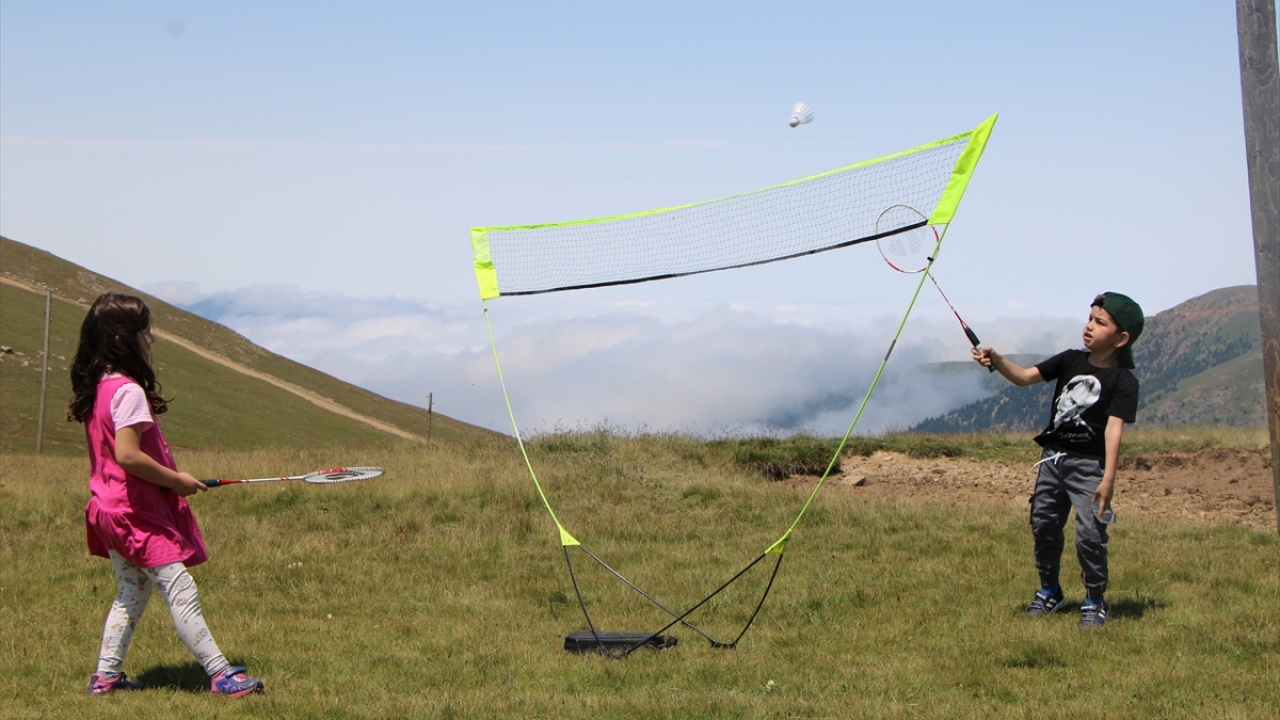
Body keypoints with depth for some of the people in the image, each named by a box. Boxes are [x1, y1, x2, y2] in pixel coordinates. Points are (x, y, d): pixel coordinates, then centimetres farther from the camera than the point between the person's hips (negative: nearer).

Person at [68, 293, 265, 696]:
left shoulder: (96, 388, 9)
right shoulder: (128, 391, -19)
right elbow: (127, 455, -27)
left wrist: (168, 479, 15)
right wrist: (176, 480, -16)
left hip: (110, 508, 10)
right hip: (137, 511, -10)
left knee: (132, 591, 17)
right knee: (180, 590, -8)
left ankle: (105, 675, 18)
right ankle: (220, 674, -6)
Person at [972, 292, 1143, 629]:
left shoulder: (1123, 381, -9)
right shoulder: (1071, 361, 7)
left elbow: (1114, 428, -18)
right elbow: (1025, 377, 5)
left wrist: (1108, 478, -24)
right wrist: (996, 359, -14)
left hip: (1089, 464, -6)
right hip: (1053, 456, 6)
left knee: (1090, 532, -12)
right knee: (1044, 524, 12)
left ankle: (1095, 601, 4)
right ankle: (1049, 591, 30)